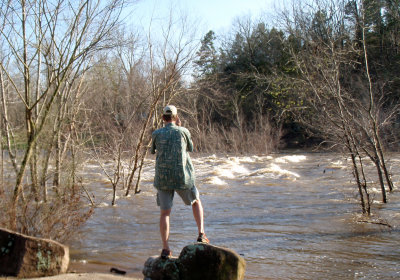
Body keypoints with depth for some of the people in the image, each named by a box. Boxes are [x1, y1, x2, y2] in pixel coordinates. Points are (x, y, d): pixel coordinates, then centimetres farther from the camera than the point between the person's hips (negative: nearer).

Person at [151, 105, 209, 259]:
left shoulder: (156, 134, -2)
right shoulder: (183, 132, -4)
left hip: (163, 178, 1)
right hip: (182, 177, -1)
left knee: (164, 213, 6)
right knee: (196, 201, 23)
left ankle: (165, 248, 2)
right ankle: (201, 234, 13)